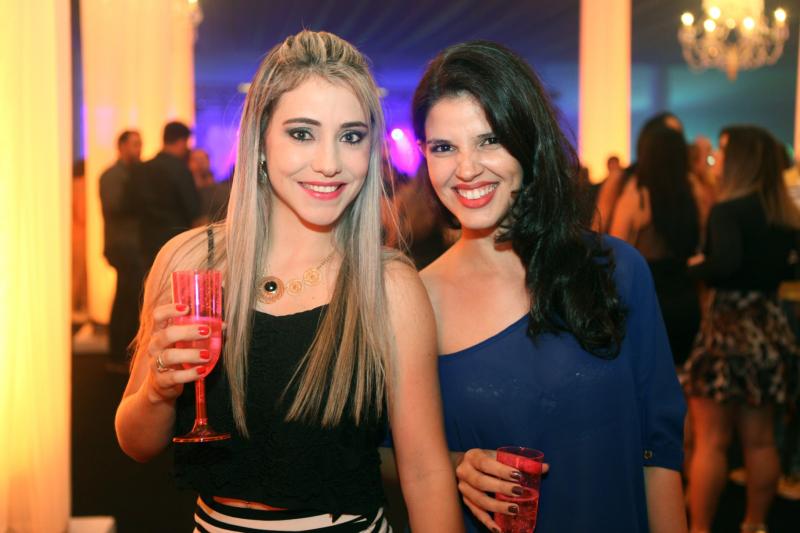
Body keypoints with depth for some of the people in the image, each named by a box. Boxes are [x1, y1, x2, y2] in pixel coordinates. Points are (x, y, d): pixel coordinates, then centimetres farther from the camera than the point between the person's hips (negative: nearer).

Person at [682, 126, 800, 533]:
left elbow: (725, 264, -29)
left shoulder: (728, 209, -14)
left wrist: (695, 267, -11)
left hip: (728, 327, -7)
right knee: (760, 440, 16)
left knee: (710, 441, 2)